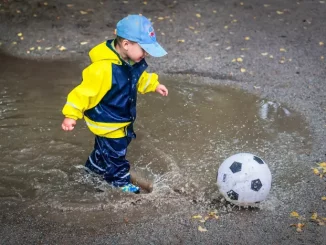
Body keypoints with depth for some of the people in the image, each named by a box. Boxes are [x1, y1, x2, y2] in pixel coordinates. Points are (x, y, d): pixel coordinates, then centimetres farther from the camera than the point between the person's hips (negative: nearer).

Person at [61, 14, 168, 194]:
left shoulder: (132, 62, -10)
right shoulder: (104, 68, -37)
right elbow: (85, 91, -31)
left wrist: (154, 85, 15)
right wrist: (71, 115, -31)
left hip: (123, 118, 8)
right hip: (107, 123, -8)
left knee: (105, 148, 29)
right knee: (115, 152, 12)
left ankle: (94, 168, 54)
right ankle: (121, 182, 34)